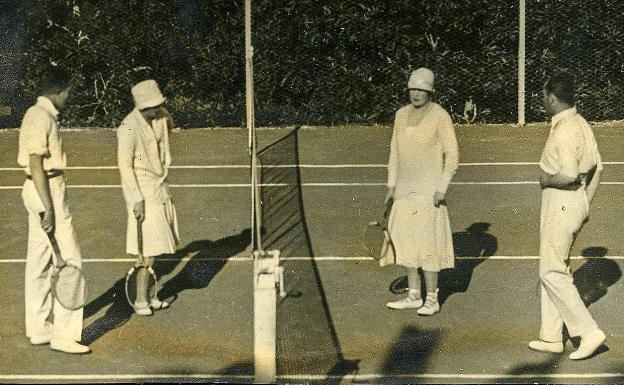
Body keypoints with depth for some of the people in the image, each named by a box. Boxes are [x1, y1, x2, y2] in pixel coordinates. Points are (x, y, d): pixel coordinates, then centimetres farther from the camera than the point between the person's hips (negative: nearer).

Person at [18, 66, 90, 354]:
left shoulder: (39, 114, 14)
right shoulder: (41, 118, -17)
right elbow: (36, 165, -21)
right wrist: (48, 207, -22)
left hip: (44, 191, 10)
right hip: (47, 192, -10)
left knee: (39, 262, 13)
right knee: (69, 260, -6)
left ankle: (39, 329, 20)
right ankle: (63, 335, -2)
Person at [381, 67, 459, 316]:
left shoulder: (440, 116, -10)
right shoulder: (401, 115, 8)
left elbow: (451, 155, -9)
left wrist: (442, 189, -14)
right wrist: (391, 186, 11)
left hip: (429, 190, -6)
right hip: (405, 189, 6)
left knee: (427, 242, -5)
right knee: (405, 241, 9)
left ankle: (432, 299, 5)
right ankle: (414, 295, 19)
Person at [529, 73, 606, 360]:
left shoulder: (564, 130, -20)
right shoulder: (581, 124, 11)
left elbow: (568, 176, -29)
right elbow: (596, 167, 17)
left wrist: (545, 180, -11)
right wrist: (585, 202, 22)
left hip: (562, 205, -10)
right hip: (575, 203, 10)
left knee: (553, 272, -3)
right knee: (552, 269, 15)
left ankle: (589, 332, -2)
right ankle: (551, 336, 20)